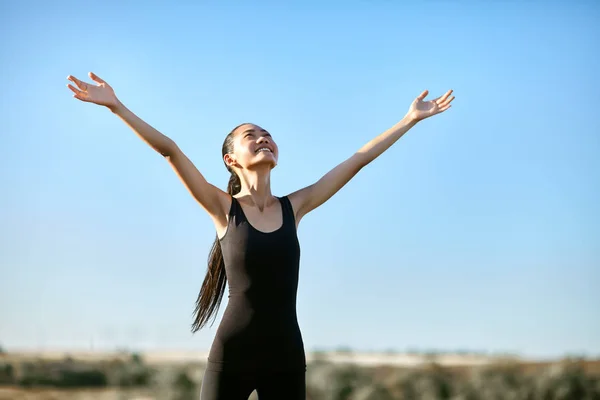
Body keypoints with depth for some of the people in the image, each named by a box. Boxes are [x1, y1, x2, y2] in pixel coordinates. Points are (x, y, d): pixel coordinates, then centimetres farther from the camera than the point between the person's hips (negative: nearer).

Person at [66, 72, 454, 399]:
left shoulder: (294, 207, 7)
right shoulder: (223, 208, -1)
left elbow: (359, 159, 9)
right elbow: (169, 150, -10)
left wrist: (411, 119, 12)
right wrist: (116, 106, -16)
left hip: (286, 354, 3)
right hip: (232, 353, -3)